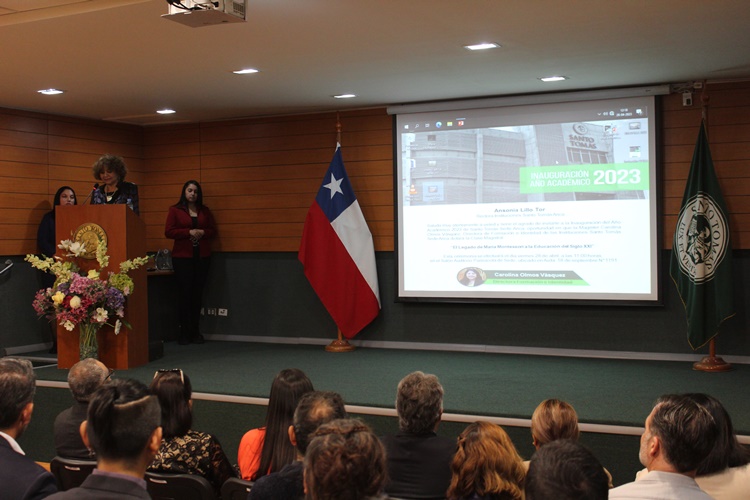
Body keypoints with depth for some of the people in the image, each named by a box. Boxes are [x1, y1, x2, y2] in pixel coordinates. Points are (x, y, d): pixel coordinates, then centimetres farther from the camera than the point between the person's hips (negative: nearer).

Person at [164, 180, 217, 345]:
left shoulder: (204, 210, 13)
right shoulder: (175, 210, 3)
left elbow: (213, 230, 13)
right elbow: (168, 232, -4)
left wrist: (202, 232, -8)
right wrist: (189, 232, -13)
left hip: (202, 256, 3)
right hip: (182, 257, -3)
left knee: (198, 294, 3)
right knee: (185, 293, -4)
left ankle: (195, 332, 9)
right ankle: (184, 332, 2)